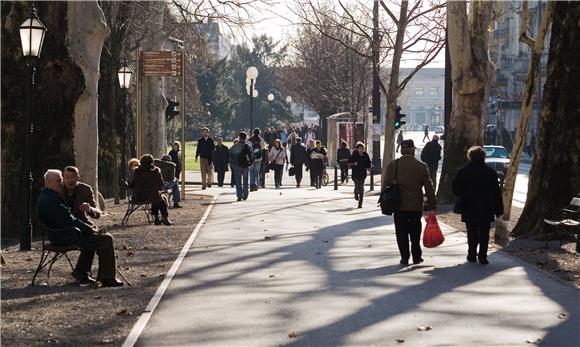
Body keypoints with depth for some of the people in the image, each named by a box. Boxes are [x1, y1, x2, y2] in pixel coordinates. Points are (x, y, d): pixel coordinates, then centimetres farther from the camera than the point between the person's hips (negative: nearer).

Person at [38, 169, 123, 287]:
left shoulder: (43, 197, 13)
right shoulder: (52, 200, -22)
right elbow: (70, 221, -23)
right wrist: (91, 229, -12)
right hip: (65, 237, -11)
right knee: (106, 239, -11)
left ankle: (80, 273, 28)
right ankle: (108, 279, -7)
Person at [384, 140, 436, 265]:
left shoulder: (392, 165, -2)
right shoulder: (421, 166, -4)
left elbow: (387, 185, 2)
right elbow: (429, 188, -3)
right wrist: (432, 206, 1)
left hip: (399, 205, 0)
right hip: (416, 206, 0)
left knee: (401, 233, 6)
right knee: (415, 233, 12)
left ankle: (404, 257, 5)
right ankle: (416, 257, 15)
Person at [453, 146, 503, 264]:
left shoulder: (464, 172, -5)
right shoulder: (490, 172, -1)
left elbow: (456, 189, -2)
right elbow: (497, 192, 0)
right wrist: (498, 209, 4)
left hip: (469, 209, 0)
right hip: (486, 210, 0)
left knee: (472, 232, 11)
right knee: (484, 233, 5)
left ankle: (472, 254, 13)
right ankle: (482, 256, 0)